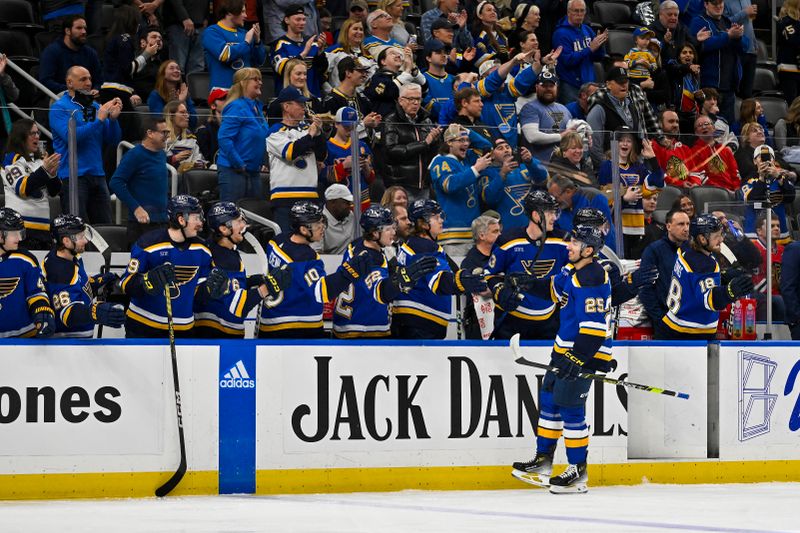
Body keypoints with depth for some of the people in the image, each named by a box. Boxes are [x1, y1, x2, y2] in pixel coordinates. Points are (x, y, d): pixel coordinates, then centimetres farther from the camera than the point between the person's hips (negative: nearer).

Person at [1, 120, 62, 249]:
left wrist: (53, 174, -6)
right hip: (22, 224, -8)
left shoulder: (40, 159, 19)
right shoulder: (12, 159, -2)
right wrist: (44, 170, -21)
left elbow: (54, 192, 14)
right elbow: (22, 188, -15)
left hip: (43, 224, 8)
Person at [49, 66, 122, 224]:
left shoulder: (95, 107, 15)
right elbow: (70, 136, -17)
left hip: (98, 175, 6)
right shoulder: (59, 108, -2)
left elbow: (112, 141, 12)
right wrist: (98, 120, -17)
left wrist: (113, 119, -7)